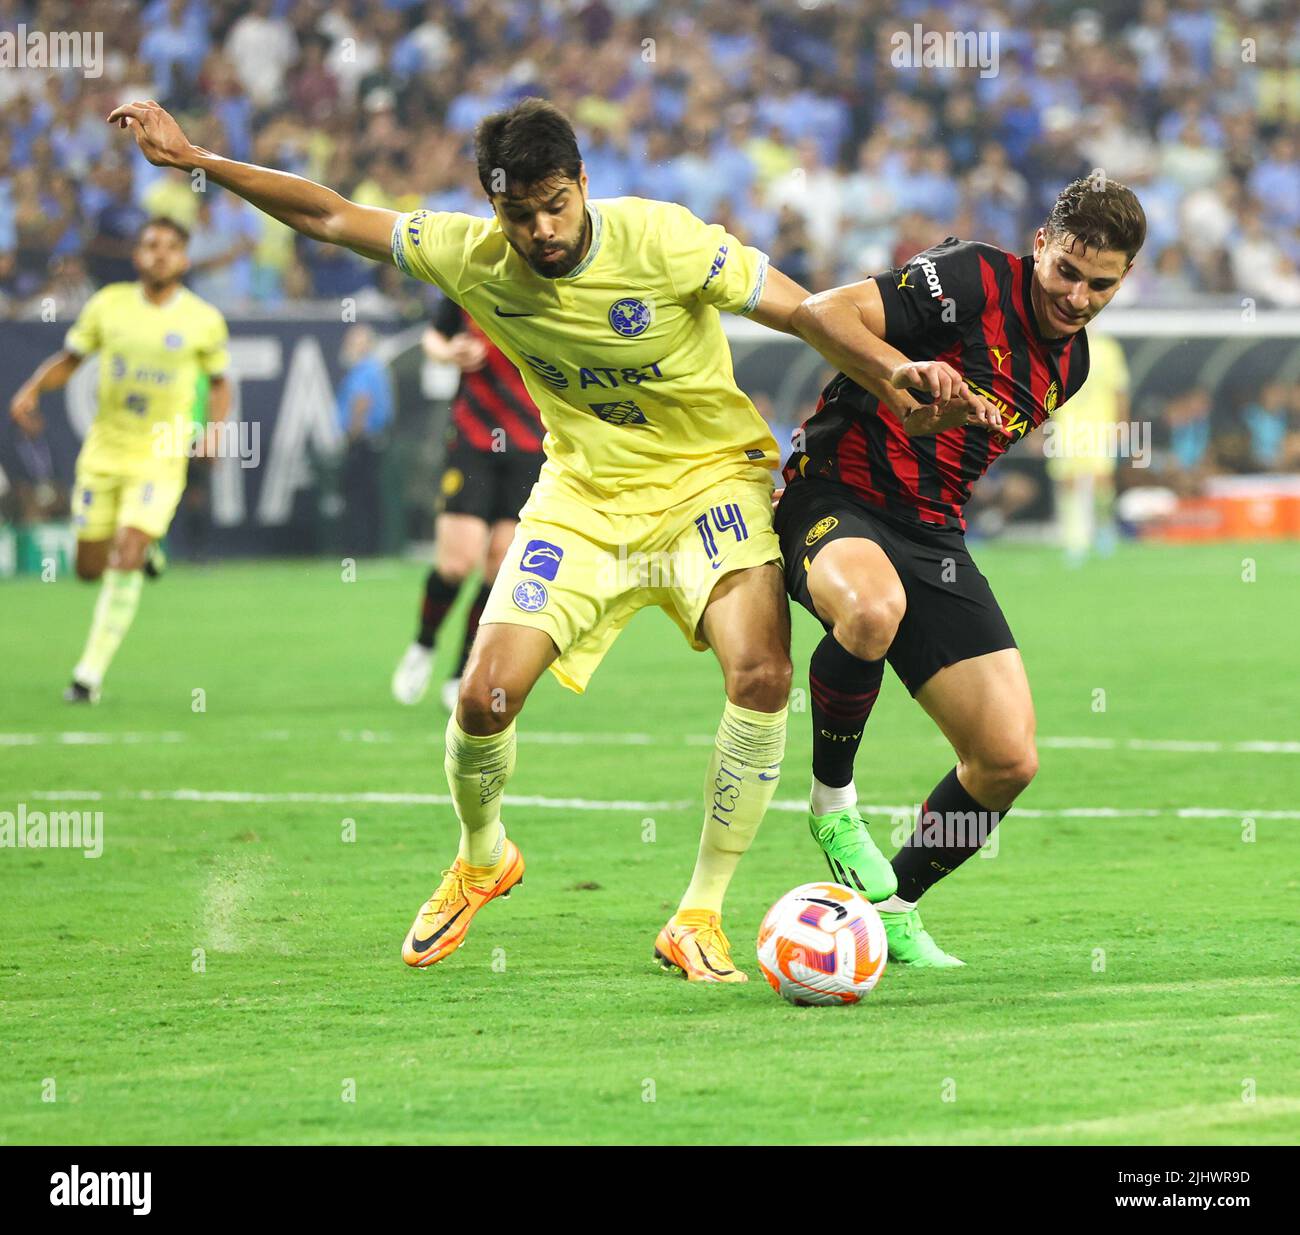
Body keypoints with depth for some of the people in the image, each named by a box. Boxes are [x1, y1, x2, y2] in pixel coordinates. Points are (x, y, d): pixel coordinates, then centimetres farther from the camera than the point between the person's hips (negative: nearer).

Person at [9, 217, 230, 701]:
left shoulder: (204, 320, -5)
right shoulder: (108, 305, -1)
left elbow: (219, 383, 10)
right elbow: (68, 360, 9)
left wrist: (215, 432, -8)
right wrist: (32, 389, -10)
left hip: (160, 457, -3)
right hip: (103, 452, 3)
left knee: (124, 561, -17)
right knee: (89, 569, 7)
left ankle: (91, 672, -10)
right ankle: (142, 549, 43)